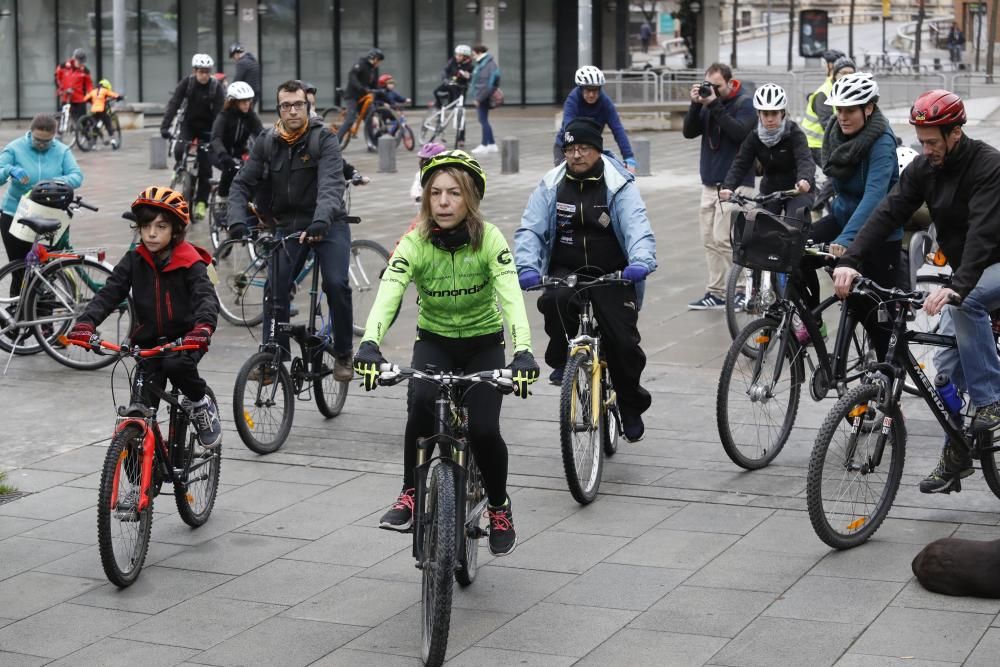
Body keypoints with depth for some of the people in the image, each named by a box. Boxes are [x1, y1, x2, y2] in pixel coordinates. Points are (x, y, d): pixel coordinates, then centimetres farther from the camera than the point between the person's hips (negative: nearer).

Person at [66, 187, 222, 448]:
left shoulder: (190, 263, -10)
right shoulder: (134, 261, -1)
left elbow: (206, 297, -25)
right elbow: (109, 293, -10)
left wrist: (203, 327, -47)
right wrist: (85, 323, -28)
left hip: (183, 339, -3)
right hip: (147, 342, 3)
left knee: (176, 365, -36)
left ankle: (201, 404, -6)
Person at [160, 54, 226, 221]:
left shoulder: (216, 87, -18)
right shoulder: (187, 82, -14)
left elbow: (219, 113, -22)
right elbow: (174, 104, -19)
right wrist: (164, 126, -30)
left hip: (207, 127, -1)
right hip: (189, 124, 1)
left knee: (205, 164, -7)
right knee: (179, 151, -23)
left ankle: (201, 202, 3)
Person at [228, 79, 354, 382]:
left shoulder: (324, 140, -12)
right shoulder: (267, 142, 0)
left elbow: (331, 186, -27)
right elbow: (242, 184, -2)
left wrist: (321, 221, -45)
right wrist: (237, 219, -22)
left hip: (327, 225, -3)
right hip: (288, 225, 3)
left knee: (336, 284, -20)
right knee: (275, 291, -5)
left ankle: (343, 355, -3)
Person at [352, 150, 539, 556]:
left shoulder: (490, 240, -20)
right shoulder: (414, 243, -18)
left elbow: (511, 297, -32)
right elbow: (387, 295, -31)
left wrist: (523, 352, -49)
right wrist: (370, 344, -50)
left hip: (484, 344, 0)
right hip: (434, 342, 1)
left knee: (483, 430, -19)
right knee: (421, 402, -31)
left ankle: (499, 506, 10)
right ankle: (410, 495, -14)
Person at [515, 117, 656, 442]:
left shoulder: (620, 186, -5)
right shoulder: (551, 186, 2)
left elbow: (638, 227, -19)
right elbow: (529, 229, -5)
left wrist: (640, 262, -40)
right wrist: (527, 267, -25)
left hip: (611, 274, -1)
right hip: (566, 271, 1)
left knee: (623, 340, -12)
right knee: (554, 299, -33)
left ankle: (631, 405, 14)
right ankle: (562, 361, -8)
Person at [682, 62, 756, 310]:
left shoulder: (745, 103, -6)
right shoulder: (708, 101, 10)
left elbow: (740, 132, -22)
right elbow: (689, 132, 5)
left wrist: (715, 105, -23)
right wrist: (696, 104, -9)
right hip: (710, 182, 7)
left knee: (723, 238, -11)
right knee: (710, 240, 6)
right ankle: (716, 292, 11)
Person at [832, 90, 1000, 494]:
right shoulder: (923, 168, -6)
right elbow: (889, 213, -15)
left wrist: (956, 288, -49)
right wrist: (851, 260, -30)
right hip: (963, 272, 7)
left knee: (966, 304, -36)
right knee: (948, 364, 1)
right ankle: (957, 455, 11)